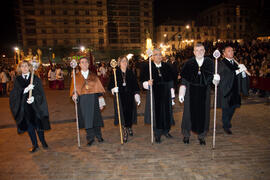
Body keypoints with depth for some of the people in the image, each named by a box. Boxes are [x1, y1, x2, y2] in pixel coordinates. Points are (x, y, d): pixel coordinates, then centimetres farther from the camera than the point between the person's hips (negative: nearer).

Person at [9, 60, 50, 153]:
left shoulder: (35, 78, 0)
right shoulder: (17, 80, 5)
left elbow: (40, 92, -5)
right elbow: (15, 93, -5)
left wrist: (34, 98, -23)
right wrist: (25, 89, -23)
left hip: (35, 106, -2)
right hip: (23, 107, 2)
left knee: (38, 124, 4)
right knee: (29, 126, 9)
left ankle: (43, 142, 25)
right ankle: (35, 145, 23)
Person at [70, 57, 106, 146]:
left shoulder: (94, 76, 7)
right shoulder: (76, 76, 7)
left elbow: (99, 88, 5)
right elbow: (73, 89, 5)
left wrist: (101, 101, -1)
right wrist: (74, 94, -18)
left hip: (93, 100, 0)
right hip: (82, 101, 0)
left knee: (95, 117, 4)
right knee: (86, 119, 4)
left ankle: (98, 136, 23)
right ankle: (90, 138, 19)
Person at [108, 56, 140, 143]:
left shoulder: (131, 73, 7)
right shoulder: (115, 73, 1)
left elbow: (136, 85, 7)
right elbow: (110, 85, -2)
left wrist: (137, 94, -4)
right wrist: (113, 88, -24)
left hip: (130, 97, 2)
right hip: (120, 97, -2)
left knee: (130, 113, 4)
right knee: (123, 114, -4)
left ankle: (130, 128, 31)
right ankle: (125, 132, 10)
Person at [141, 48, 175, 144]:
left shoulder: (166, 66, 4)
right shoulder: (148, 67, -3)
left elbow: (171, 82, 6)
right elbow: (143, 81, -5)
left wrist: (172, 95, 4)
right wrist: (148, 83, -28)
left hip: (166, 94, 3)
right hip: (154, 94, -3)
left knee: (166, 112, 10)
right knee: (156, 113, 2)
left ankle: (166, 131, 31)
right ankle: (157, 135, 17)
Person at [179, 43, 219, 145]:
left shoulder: (210, 63, 3)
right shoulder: (189, 63, -1)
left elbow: (212, 77, 5)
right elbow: (184, 79, -1)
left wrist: (216, 78, -18)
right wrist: (181, 93, -5)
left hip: (204, 93, 1)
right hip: (191, 92, -1)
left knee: (203, 113, 6)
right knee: (189, 112, 5)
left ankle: (201, 136, 23)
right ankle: (186, 135, 22)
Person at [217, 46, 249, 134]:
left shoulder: (235, 63, 10)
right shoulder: (221, 63, -8)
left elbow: (242, 77, 3)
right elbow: (224, 75, -24)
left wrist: (243, 71, -19)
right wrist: (237, 71, -31)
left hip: (234, 90, 6)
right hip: (225, 89, -6)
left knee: (233, 107, 14)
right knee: (226, 108, 3)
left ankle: (227, 122, 37)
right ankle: (226, 126, 19)